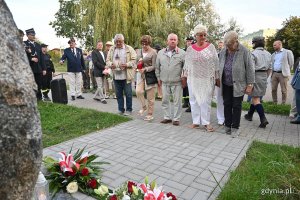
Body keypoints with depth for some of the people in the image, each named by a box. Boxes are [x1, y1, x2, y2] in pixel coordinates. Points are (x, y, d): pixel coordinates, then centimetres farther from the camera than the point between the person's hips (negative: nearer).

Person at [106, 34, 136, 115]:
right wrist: (111, 64, -9)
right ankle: (121, 109, 22)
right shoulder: (112, 49, 12)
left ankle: (129, 110, 15)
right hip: (116, 76, 4)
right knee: (118, 94, 10)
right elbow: (107, 60, 13)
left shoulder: (129, 49, 0)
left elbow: (134, 60, -4)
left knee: (128, 93, 2)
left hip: (126, 76, -4)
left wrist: (127, 64, -20)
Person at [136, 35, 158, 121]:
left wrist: (145, 69, -22)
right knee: (138, 91, -14)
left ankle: (150, 114, 13)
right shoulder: (139, 51, 12)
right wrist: (139, 61, 0)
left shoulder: (153, 53, -6)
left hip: (150, 75, -4)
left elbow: (154, 66, -9)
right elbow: (136, 61, 23)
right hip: (140, 74, 5)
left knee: (150, 96, 1)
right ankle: (144, 107, 12)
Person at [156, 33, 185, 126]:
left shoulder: (182, 53, 0)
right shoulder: (161, 53, 10)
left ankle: (176, 119, 15)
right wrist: (159, 78, 12)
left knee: (177, 101, 3)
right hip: (164, 82, 3)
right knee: (165, 100, 10)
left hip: (177, 82, -3)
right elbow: (157, 67, 15)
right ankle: (167, 117, 24)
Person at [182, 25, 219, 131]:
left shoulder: (211, 47, 0)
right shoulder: (190, 49, 5)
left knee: (206, 101, 2)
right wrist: (184, 77, 9)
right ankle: (196, 121, 18)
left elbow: (216, 63, 1)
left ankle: (206, 122, 13)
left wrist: (217, 78, 0)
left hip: (207, 79, -2)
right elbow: (186, 64, 9)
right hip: (193, 79, 2)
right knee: (194, 100, 7)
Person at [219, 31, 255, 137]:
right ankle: (227, 125, 22)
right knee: (227, 105, 10)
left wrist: (250, 84, -10)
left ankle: (235, 127, 16)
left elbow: (250, 68, -8)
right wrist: (218, 80, 10)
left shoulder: (244, 51, -9)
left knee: (236, 106, 4)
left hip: (238, 84, -4)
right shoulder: (223, 51, 4)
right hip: (226, 85, 4)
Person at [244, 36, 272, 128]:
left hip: (256, 76, -7)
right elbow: (270, 69, 13)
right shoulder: (268, 54, 10)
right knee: (255, 97, 18)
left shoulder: (253, 53, -12)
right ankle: (249, 115, 30)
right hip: (264, 76, 7)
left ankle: (263, 119, -11)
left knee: (256, 99, -4)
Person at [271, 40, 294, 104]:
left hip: (283, 74, -5)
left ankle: (283, 104, 7)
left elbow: (291, 63, 2)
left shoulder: (287, 52, 0)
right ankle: (274, 103, 15)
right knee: (273, 89, 4)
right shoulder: (273, 54, 16)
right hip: (274, 73, 5)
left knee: (283, 90, -1)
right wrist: (272, 72, 10)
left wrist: (286, 71, 5)